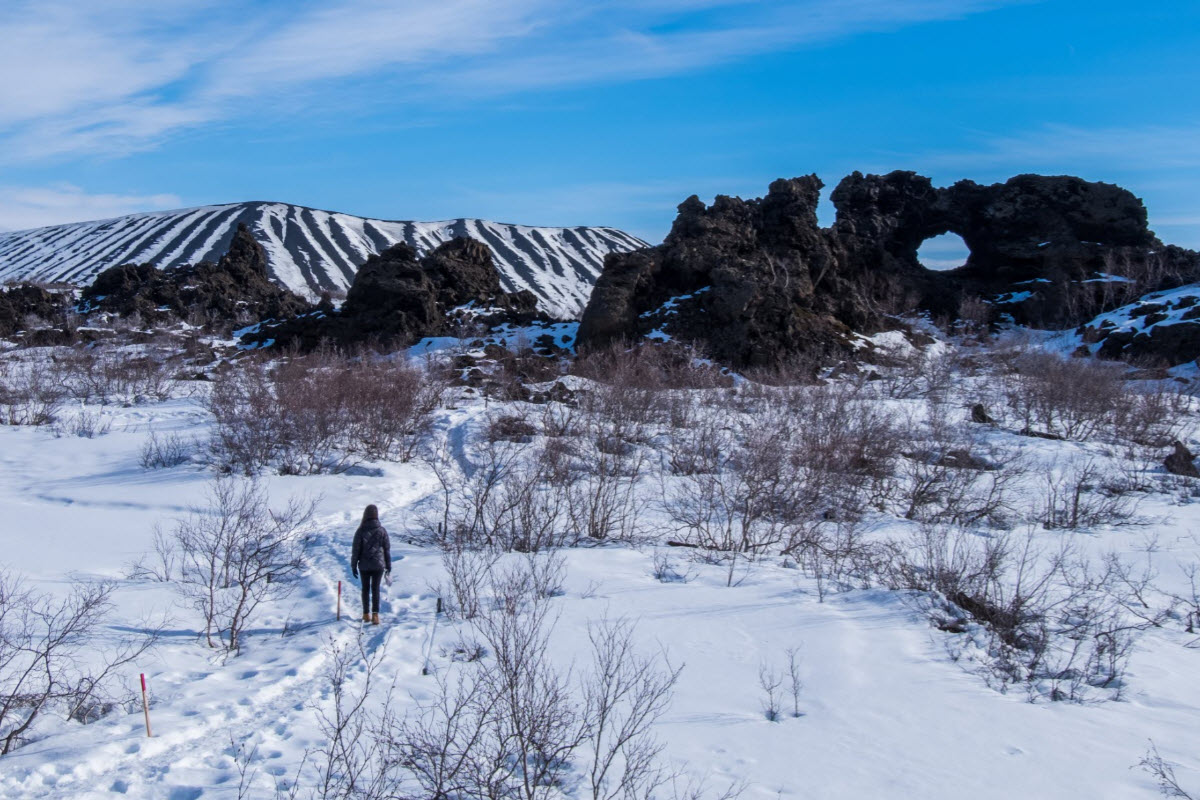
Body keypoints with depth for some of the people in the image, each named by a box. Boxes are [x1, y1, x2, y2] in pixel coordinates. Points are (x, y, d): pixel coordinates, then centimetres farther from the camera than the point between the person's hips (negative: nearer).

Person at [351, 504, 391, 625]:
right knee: (376, 589, 3)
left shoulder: (360, 531, -7)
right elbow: (387, 549, 2)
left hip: (364, 565, 0)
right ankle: (375, 614, -11)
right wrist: (388, 565, 11)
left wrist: (353, 566, 3)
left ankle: (366, 614, 19)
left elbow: (356, 550, -5)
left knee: (365, 589, 14)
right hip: (378, 565, 0)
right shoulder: (382, 530, -3)